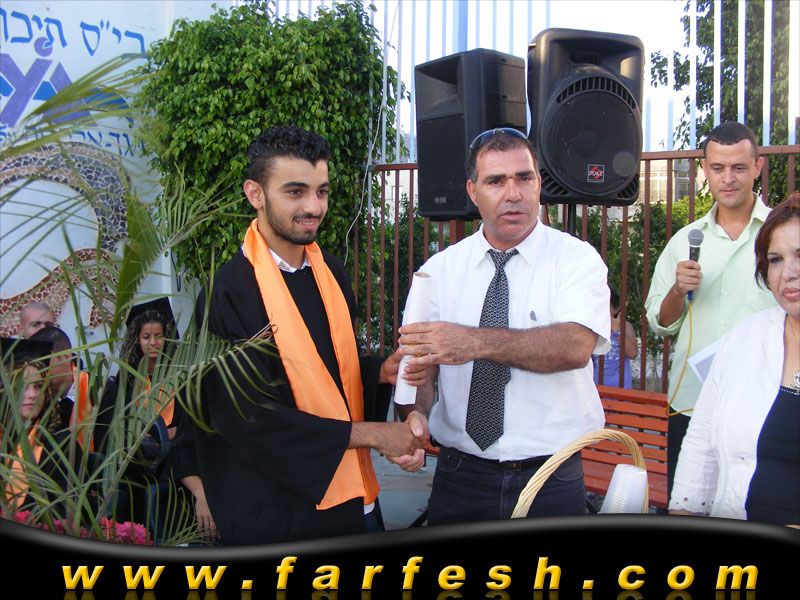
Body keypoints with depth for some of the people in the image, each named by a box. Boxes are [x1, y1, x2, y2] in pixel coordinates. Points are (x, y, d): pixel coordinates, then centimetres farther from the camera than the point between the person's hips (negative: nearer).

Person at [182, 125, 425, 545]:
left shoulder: (330, 270, 4)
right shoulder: (227, 292, -16)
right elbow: (246, 417, -18)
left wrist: (381, 372, -6)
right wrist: (369, 434, -16)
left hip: (354, 495, 7)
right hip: (277, 512, -6)